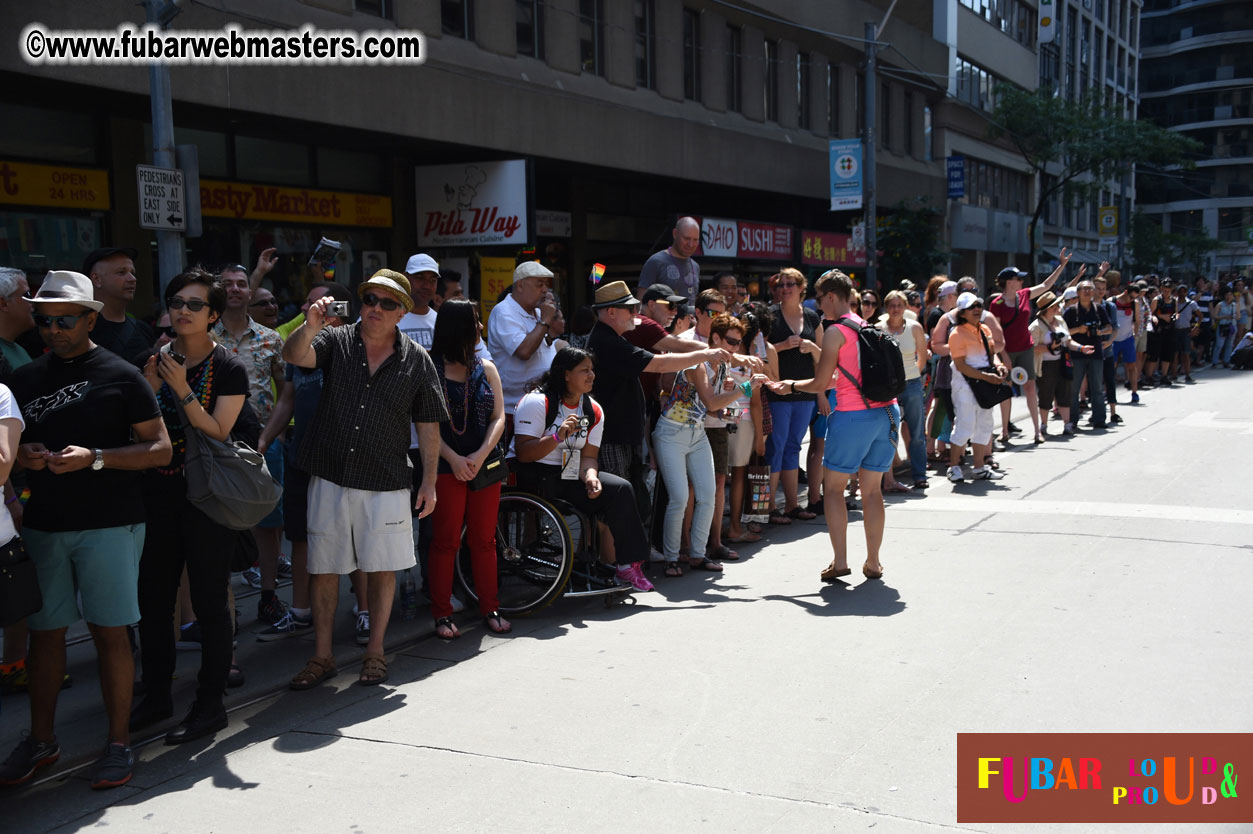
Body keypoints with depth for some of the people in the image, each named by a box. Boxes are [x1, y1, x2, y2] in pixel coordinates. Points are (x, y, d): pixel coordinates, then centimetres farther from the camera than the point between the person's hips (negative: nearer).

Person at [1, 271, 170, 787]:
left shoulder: (121, 376, -3)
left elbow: (160, 449, -6)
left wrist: (94, 458, -17)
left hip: (109, 525, -4)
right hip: (42, 525, 4)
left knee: (109, 631, 0)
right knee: (44, 632, 10)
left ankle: (118, 742, 11)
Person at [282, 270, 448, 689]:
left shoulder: (417, 360, 1)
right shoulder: (335, 341, 1)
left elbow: (428, 425, 5)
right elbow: (294, 355, -19)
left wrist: (429, 482, 2)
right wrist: (309, 327, -40)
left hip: (385, 482, 0)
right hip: (329, 477, 1)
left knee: (382, 568, 6)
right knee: (323, 567, 7)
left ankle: (375, 653, 21)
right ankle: (322, 656, 19)